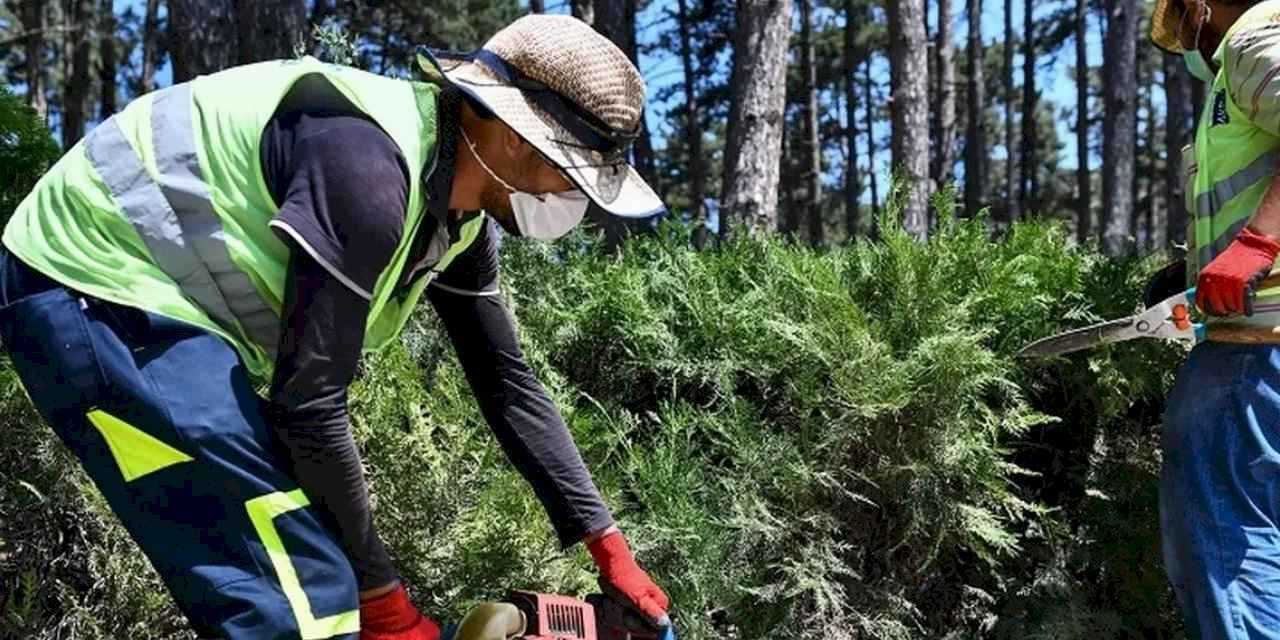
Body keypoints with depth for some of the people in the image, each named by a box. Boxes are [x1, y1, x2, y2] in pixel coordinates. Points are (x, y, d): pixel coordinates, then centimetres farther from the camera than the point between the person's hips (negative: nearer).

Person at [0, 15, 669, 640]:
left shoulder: (460, 208, 1)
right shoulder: (368, 163, -28)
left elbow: (508, 382, 8)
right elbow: (310, 404, -25)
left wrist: (608, 547, 10)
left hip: (165, 295, 10)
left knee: (295, 579, 11)